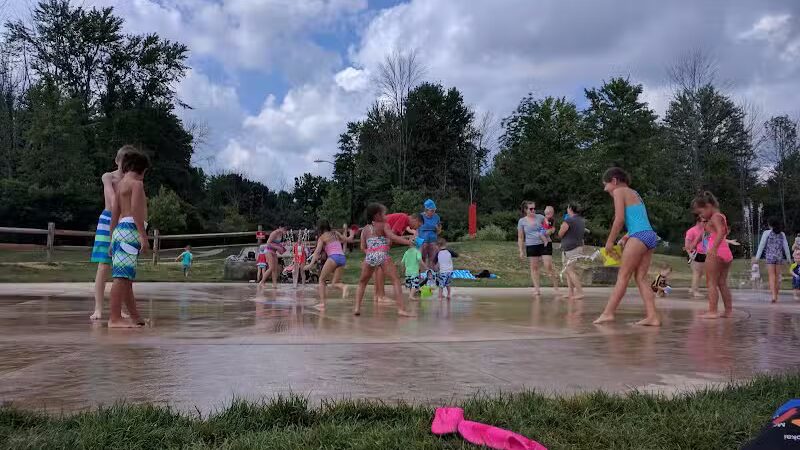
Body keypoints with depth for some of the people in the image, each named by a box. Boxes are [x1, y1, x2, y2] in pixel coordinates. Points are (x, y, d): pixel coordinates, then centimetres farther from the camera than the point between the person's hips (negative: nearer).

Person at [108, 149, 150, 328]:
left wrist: (112, 240, 22)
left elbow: (114, 213, 21)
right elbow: (136, 211, -15)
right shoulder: (136, 183, -3)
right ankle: (114, 318, -16)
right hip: (130, 229, -10)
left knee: (126, 276, 11)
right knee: (123, 275, -13)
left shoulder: (121, 183, 22)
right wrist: (143, 236, -17)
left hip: (119, 229, 10)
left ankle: (135, 317, 18)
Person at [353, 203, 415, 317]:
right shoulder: (384, 225, 8)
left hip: (369, 256, 4)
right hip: (383, 256, -4)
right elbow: (392, 237, -9)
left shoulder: (365, 229, 20)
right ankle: (401, 308, -13)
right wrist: (407, 241, -10)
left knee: (362, 282, 22)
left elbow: (363, 247, 16)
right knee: (396, 281, -2)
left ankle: (357, 307, 14)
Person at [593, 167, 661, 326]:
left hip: (639, 236, -8)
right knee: (641, 277, 6)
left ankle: (608, 313, -8)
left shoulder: (619, 191, 1)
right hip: (650, 236, 8)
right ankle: (652, 316, 0)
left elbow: (620, 219, -9)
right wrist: (627, 236, 17)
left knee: (623, 276, -8)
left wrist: (610, 242, -4)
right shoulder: (633, 193, 26)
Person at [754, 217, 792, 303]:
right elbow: (786, 246, 6)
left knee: (772, 276, -5)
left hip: (770, 257, -2)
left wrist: (757, 257, 0)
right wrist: (788, 258, 12)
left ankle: (773, 296, -19)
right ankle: (776, 296, 17)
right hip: (780, 257, 2)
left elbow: (761, 245, -3)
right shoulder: (782, 234, 6)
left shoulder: (766, 233, -1)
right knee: (777, 277, 10)